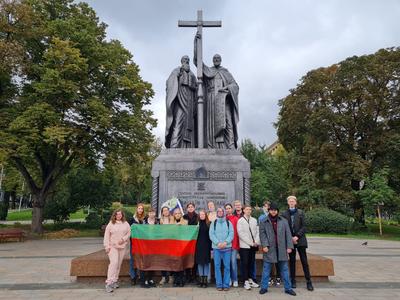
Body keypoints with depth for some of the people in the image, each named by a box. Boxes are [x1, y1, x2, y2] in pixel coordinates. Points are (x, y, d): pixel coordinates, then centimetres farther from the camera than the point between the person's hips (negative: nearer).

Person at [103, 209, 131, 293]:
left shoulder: (126, 224, 7)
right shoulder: (110, 224, 1)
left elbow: (129, 233, 8)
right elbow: (106, 235, 0)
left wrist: (123, 239, -9)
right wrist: (107, 246, -6)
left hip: (122, 246, 3)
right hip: (112, 246, -3)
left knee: (119, 264, 6)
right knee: (114, 262, -16)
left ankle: (115, 281, 19)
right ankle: (109, 283, -14)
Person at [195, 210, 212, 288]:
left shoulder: (209, 224, -1)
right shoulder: (197, 223, 3)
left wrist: (211, 246, -7)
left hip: (206, 246, -2)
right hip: (199, 246, 2)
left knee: (206, 262, 3)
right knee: (200, 262, 8)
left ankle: (205, 280, 12)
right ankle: (201, 279, 18)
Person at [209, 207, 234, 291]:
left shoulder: (229, 223, 8)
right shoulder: (213, 223, 8)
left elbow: (231, 234, 0)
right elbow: (211, 235, 0)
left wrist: (226, 242, -15)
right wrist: (218, 243, -13)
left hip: (227, 247, 0)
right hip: (216, 247, 0)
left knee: (227, 266, 1)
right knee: (217, 266, 1)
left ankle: (226, 284, 10)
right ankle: (219, 284, 10)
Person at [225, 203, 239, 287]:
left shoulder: (236, 219, -1)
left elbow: (238, 231, -1)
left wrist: (237, 243, -5)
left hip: (234, 243, -2)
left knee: (233, 261, -1)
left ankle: (235, 280, 13)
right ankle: (229, 279, 21)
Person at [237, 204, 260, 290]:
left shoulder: (254, 220, 9)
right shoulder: (240, 221, -2)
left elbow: (257, 231, 8)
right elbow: (241, 233, -8)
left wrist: (256, 242, -7)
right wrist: (250, 242, -11)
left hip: (253, 246, 4)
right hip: (244, 245, -4)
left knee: (252, 263, 9)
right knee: (245, 264, -2)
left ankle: (250, 279, 20)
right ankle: (246, 281, 5)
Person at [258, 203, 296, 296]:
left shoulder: (283, 221, 6)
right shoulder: (264, 222, 2)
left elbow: (288, 234, 5)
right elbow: (262, 234, -3)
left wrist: (289, 246, -2)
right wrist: (264, 245, -15)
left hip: (281, 249, 1)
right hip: (269, 249, -1)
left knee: (284, 269, 10)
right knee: (266, 269, 6)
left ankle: (288, 288, 22)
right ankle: (264, 287, 18)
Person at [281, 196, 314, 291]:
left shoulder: (301, 213, 2)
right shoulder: (284, 214, 2)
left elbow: (304, 226, -1)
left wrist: (297, 236, -12)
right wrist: (291, 238, -7)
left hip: (300, 240, 0)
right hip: (290, 240, 1)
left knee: (304, 261, 1)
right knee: (292, 261, 8)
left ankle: (309, 282, 9)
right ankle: (293, 281, 17)